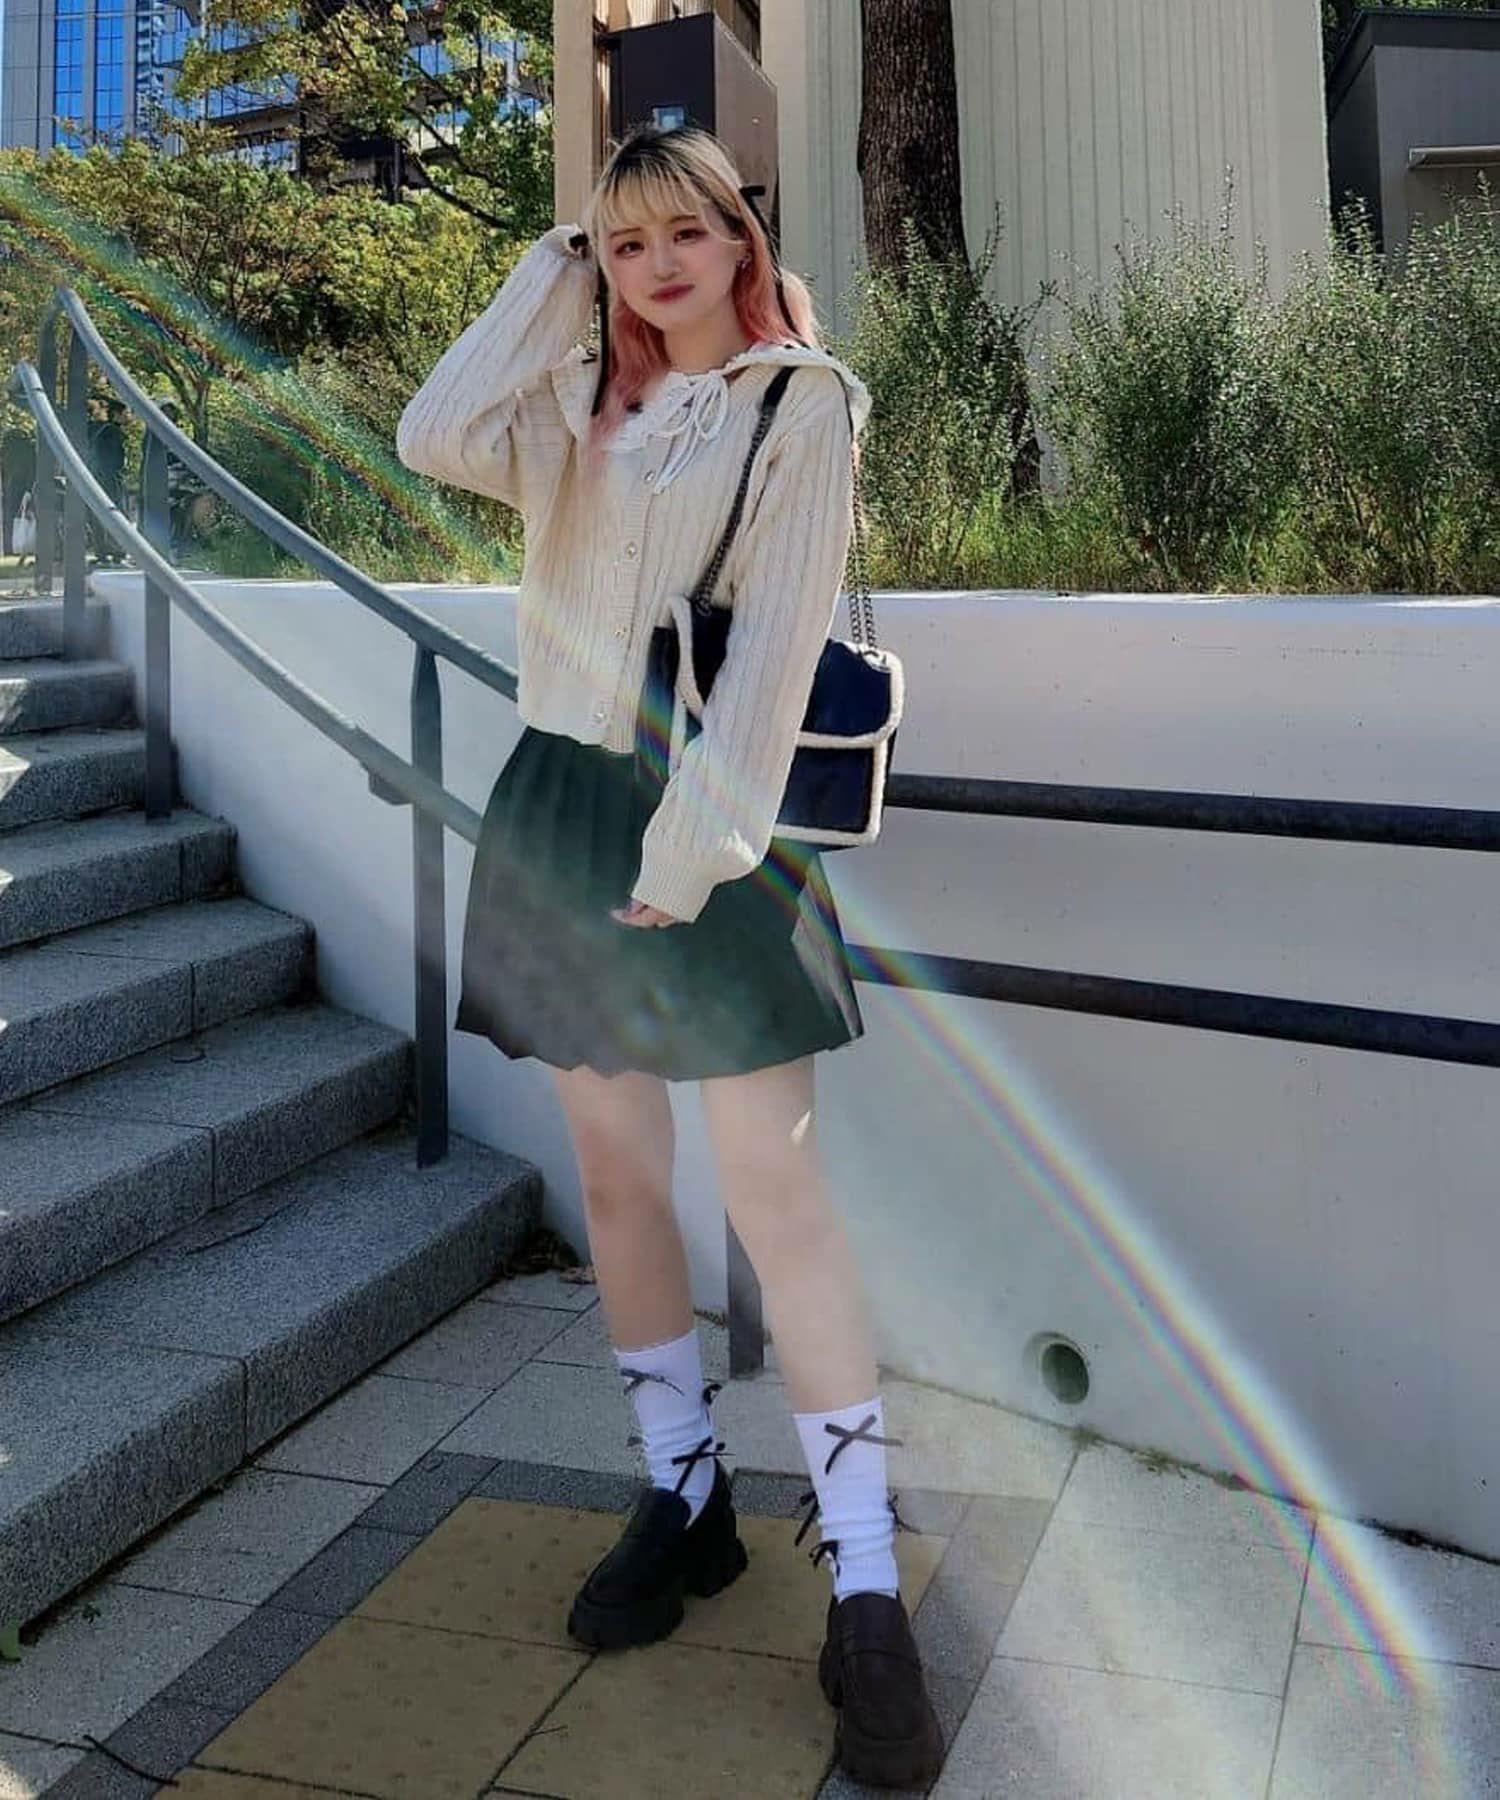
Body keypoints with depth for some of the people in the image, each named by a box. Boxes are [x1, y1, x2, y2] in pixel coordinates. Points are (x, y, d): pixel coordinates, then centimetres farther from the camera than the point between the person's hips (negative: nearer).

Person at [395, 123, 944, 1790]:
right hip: (560, 807, 5)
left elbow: (776, 636, -9)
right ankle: (683, 1496, 25)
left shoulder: (801, 405, 1)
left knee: (775, 1196, -9)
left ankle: (864, 1591, -1)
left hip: (709, 821, -5)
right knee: (614, 1178, 9)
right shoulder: (577, 402, 15)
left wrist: (696, 836, -17)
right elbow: (434, 439, -6)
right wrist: (548, 274, 2)